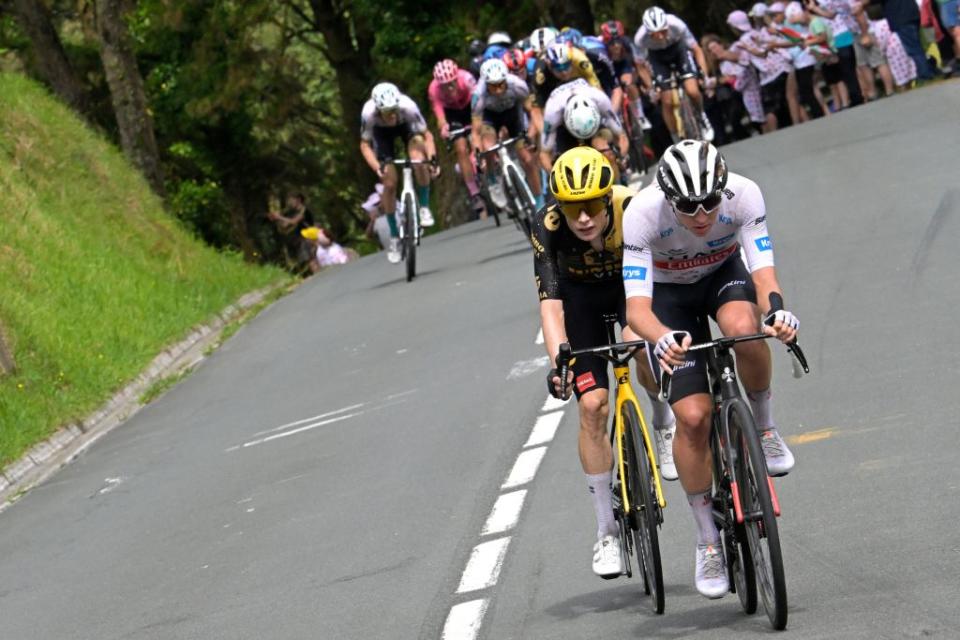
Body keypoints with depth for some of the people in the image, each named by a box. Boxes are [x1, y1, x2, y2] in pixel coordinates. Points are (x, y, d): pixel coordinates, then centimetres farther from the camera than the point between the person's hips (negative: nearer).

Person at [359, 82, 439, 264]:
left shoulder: (408, 107, -39)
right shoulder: (369, 113, -38)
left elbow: (427, 135, -27)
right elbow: (365, 145, -25)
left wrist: (432, 158, -43)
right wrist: (377, 166, -41)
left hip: (406, 126, 0)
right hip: (382, 132, 0)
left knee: (419, 160, -31)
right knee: (390, 182, -8)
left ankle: (424, 208, -10)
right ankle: (394, 237, 6)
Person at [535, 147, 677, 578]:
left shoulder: (634, 210, -34)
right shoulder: (548, 229, -33)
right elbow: (550, 304, -38)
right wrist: (558, 360, -54)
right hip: (581, 295, 1)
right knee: (592, 406, -10)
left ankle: (664, 421, 1)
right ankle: (606, 530, 1)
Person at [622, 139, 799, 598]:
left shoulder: (743, 195, -32)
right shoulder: (642, 213, -36)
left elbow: (763, 272, -35)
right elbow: (637, 307, -39)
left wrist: (775, 310, -58)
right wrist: (662, 338, -61)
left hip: (724, 274, 1)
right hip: (668, 294, -1)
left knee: (744, 328, -37)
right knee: (692, 417, -14)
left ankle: (763, 426, -8)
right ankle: (708, 541, 4)